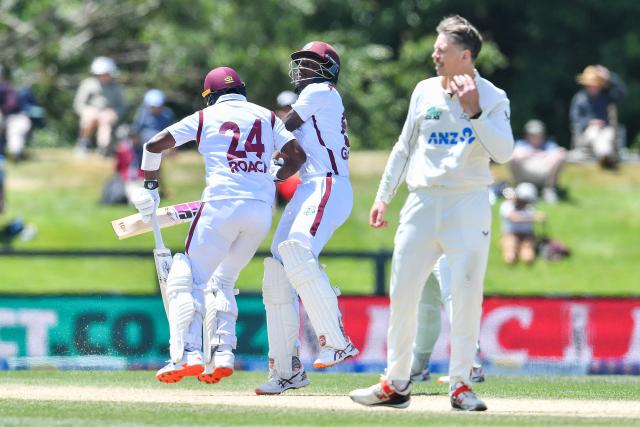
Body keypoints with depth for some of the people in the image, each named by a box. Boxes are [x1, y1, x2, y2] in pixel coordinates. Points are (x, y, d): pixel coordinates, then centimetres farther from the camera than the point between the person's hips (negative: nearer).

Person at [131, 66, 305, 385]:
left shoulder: (205, 117, 10)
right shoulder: (267, 117, 17)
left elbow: (154, 145, 6)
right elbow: (297, 155, 10)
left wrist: (149, 188, 16)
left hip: (221, 205, -4)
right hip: (262, 209, 4)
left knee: (189, 280, 2)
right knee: (222, 281, 19)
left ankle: (187, 355, -15)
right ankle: (222, 354, 5)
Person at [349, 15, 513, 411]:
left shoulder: (492, 97, -2)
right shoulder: (425, 92, 9)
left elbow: (504, 152, -15)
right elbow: (404, 147, 17)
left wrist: (474, 112, -23)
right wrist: (383, 196, 15)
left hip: (469, 203, -4)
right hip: (423, 201, 4)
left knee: (466, 293, -7)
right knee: (402, 290, 1)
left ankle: (460, 384, 1)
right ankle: (396, 384, 9)